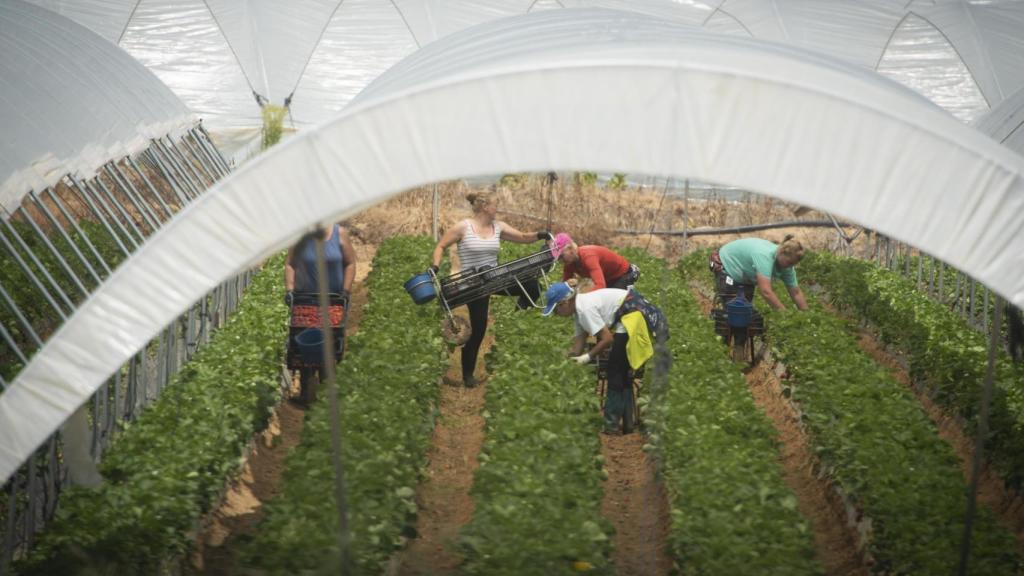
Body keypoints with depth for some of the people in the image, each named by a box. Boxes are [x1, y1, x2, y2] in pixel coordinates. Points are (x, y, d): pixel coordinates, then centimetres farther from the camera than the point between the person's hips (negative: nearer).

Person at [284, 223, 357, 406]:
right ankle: (305, 391, 3)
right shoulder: (300, 236, -2)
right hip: (305, 300, 0)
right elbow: (289, 264, 3)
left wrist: (345, 292, -2)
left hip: (332, 301, 0)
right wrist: (289, 290, -8)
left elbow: (350, 263, 3)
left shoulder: (340, 233, -2)